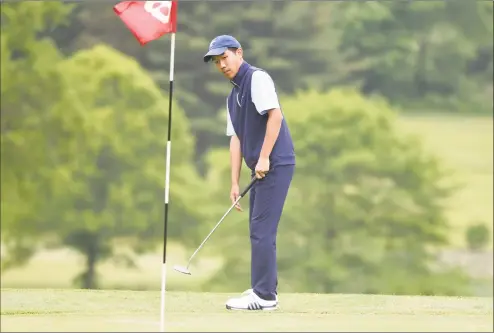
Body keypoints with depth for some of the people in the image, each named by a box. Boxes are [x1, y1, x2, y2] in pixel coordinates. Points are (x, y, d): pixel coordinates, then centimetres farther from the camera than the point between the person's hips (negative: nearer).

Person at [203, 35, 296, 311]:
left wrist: (264, 158, -21)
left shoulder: (257, 78, -8)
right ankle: (264, 288, 23)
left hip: (276, 164, -10)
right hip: (262, 169, 10)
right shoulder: (233, 96, 18)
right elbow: (236, 138, 16)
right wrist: (235, 182, 10)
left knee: (262, 229, -10)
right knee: (259, 229, 15)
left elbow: (275, 114, -19)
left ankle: (265, 296, -9)